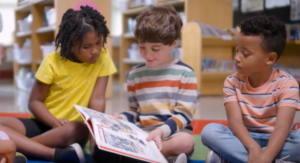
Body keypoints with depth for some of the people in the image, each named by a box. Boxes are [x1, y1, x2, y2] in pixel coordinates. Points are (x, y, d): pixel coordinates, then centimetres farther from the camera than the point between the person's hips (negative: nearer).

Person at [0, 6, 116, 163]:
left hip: (73, 126, -1)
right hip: (42, 123, 1)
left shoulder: (103, 58, -4)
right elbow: (34, 101, -3)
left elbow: (97, 99, -8)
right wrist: (55, 123, -21)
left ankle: (20, 145, -25)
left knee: (77, 131, -39)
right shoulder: (52, 62, -6)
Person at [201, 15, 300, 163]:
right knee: (209, 131, -25)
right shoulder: (232, 82, -5)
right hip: (246, 140, 2)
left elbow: (282, 127, -26)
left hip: (276, 142, -2)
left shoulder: (286, 84, -13)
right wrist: (253, 148, -39)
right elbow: (235, 120, -19)